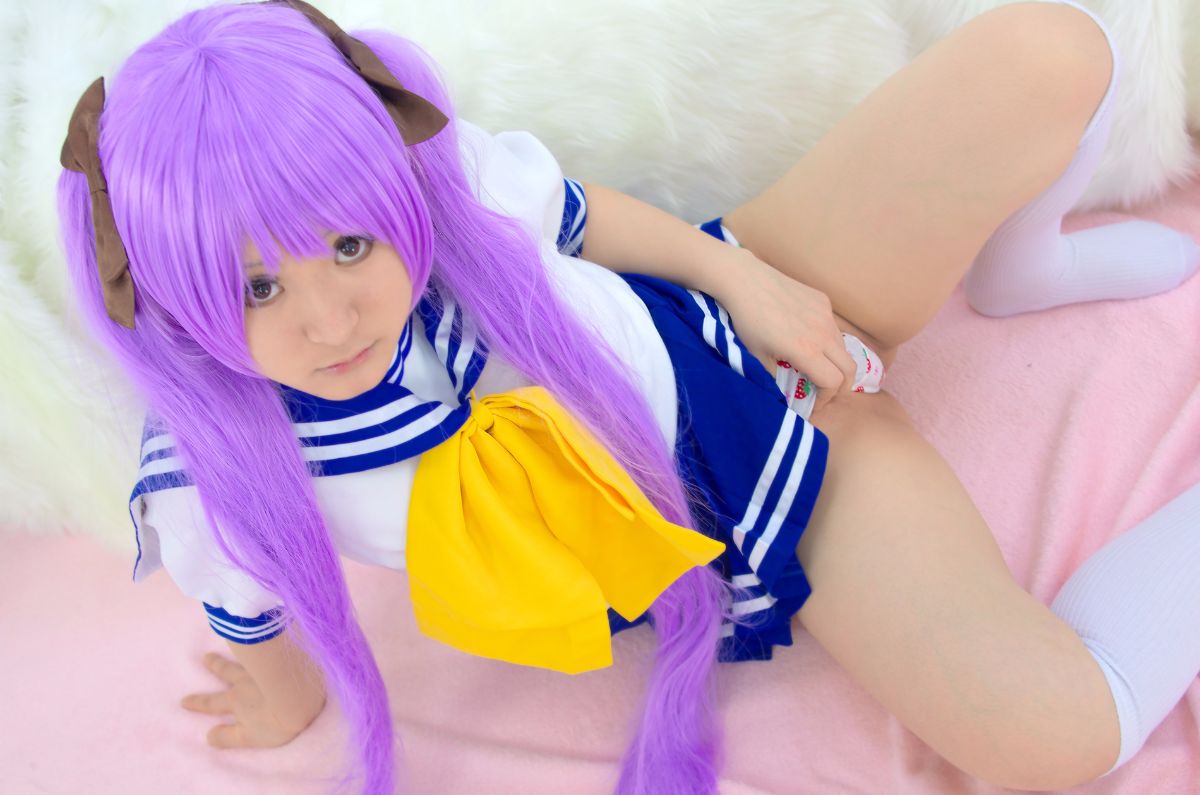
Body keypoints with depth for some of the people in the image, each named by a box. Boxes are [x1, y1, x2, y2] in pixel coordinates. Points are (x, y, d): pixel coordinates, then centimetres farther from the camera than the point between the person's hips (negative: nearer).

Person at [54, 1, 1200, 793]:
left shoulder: (453, 175, -24)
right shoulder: (214, 492, -26)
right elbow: (262, 621, -3)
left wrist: (748, 275, -7)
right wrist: (292, 703, 15)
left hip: (735, 332, 3)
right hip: (731, 521, -2)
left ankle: (1018, 270, 24)